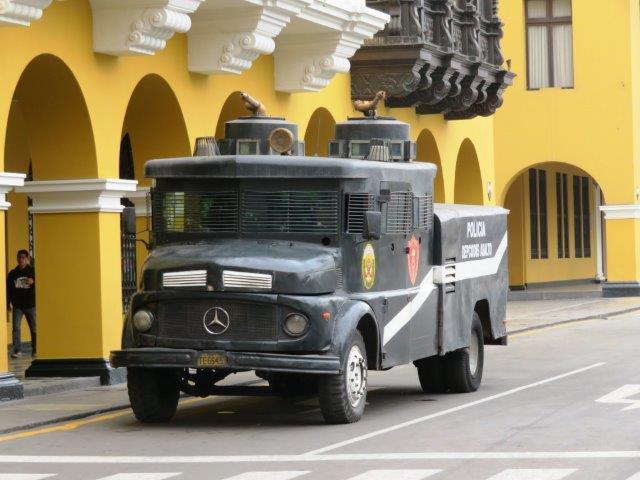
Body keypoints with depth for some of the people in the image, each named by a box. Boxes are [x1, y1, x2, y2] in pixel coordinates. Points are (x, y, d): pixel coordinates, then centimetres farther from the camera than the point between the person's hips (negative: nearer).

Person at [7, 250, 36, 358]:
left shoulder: (32, 271, 0)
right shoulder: (13, 273, 7)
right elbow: (8, 289, 12)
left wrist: (33, 282, -24)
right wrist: (8, 303, 9)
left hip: (30, 304, -2)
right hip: (17, 305, 2)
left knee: (34, 328, 3)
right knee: (16, 328, -5)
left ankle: (35, 350, 12)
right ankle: (17, 351, -4)